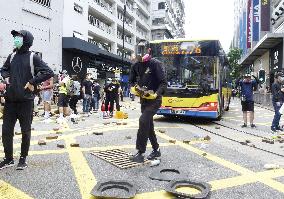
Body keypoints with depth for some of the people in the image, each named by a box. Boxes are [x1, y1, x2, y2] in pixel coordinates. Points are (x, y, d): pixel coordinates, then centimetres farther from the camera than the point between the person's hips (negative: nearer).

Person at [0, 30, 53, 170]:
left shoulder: (33, 57, -5)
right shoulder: (12, 56, 11)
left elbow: (49, 72, -11)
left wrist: (33, 82, -14)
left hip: (26, 100, -5)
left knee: (25, 130, 6)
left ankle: (23, 158, 21)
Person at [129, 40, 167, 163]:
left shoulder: (155, 64, -13)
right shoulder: (136, 66, 6)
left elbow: (164, 83, -15)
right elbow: (132, 81, 17)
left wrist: (155, 94, -28)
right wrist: (133, 88, -5)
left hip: (154, 99, -7)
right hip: (143, 99, 7)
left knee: (143, 120, -23)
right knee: (148, 124, 13)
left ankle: (140, 153, -16)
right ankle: (156, 150, 30)